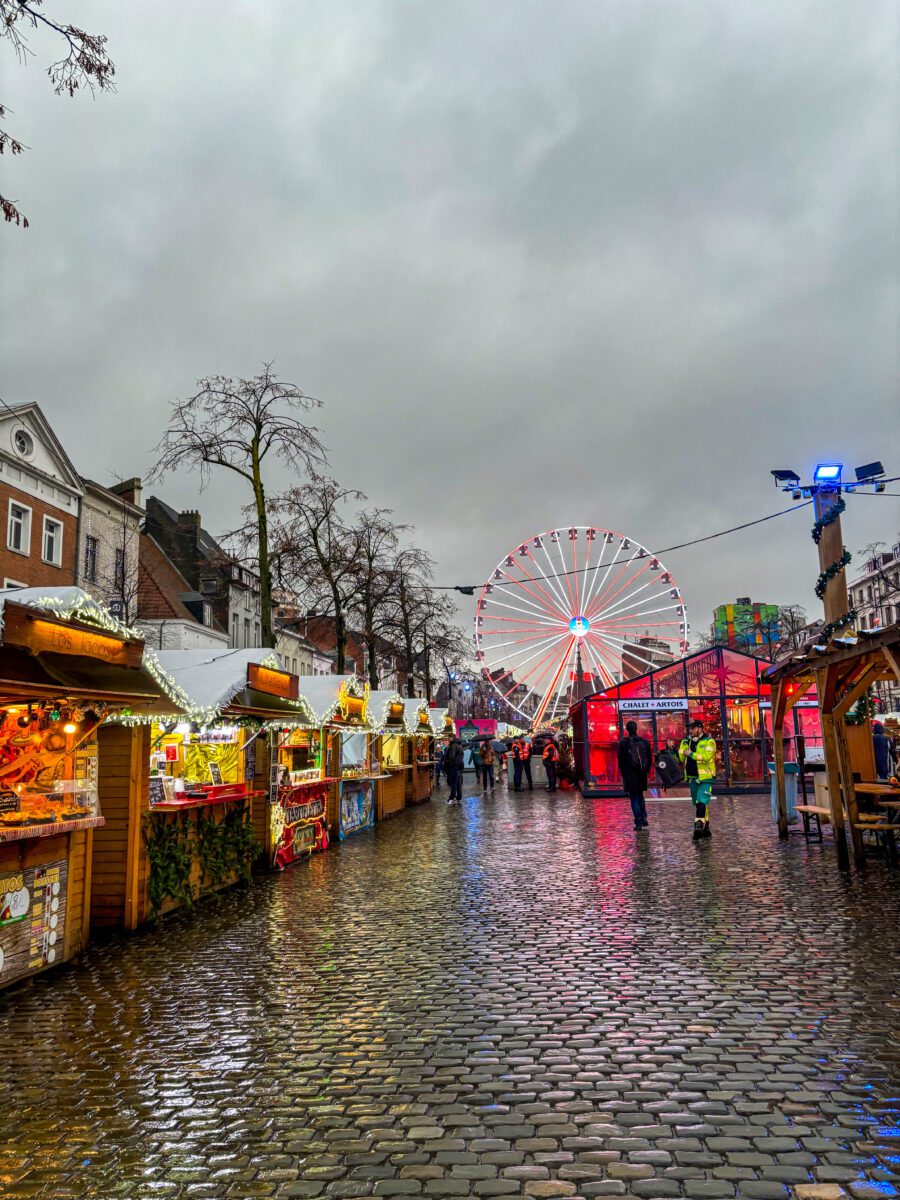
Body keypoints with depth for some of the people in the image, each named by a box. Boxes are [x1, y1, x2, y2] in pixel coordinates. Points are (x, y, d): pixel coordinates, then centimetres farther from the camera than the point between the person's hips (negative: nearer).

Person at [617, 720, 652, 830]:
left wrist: (623, 773, 4)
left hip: (630, 775, -4)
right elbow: (650, 758, 7)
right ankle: (644, 819, 17)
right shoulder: (645, 742, 3)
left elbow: (621, 760, -6)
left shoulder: (623, 743, -8)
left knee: (634, 798, 1)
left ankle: (638, 823, -2)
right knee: (640, 796, 21)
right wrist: (646, 771, 15)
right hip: (642, 775, 4)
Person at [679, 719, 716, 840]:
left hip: (705, 778, -6)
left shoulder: (709, 741, -7)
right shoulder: (686, 742, 10)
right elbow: (679, 758, 8)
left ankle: (698, 827, -20)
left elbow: (706, 757, -22)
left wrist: (691, 754, -17)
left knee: (701, 803, -17)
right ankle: (705, 828, 24)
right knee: (697, 804, 13)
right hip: (692, 778, 6)